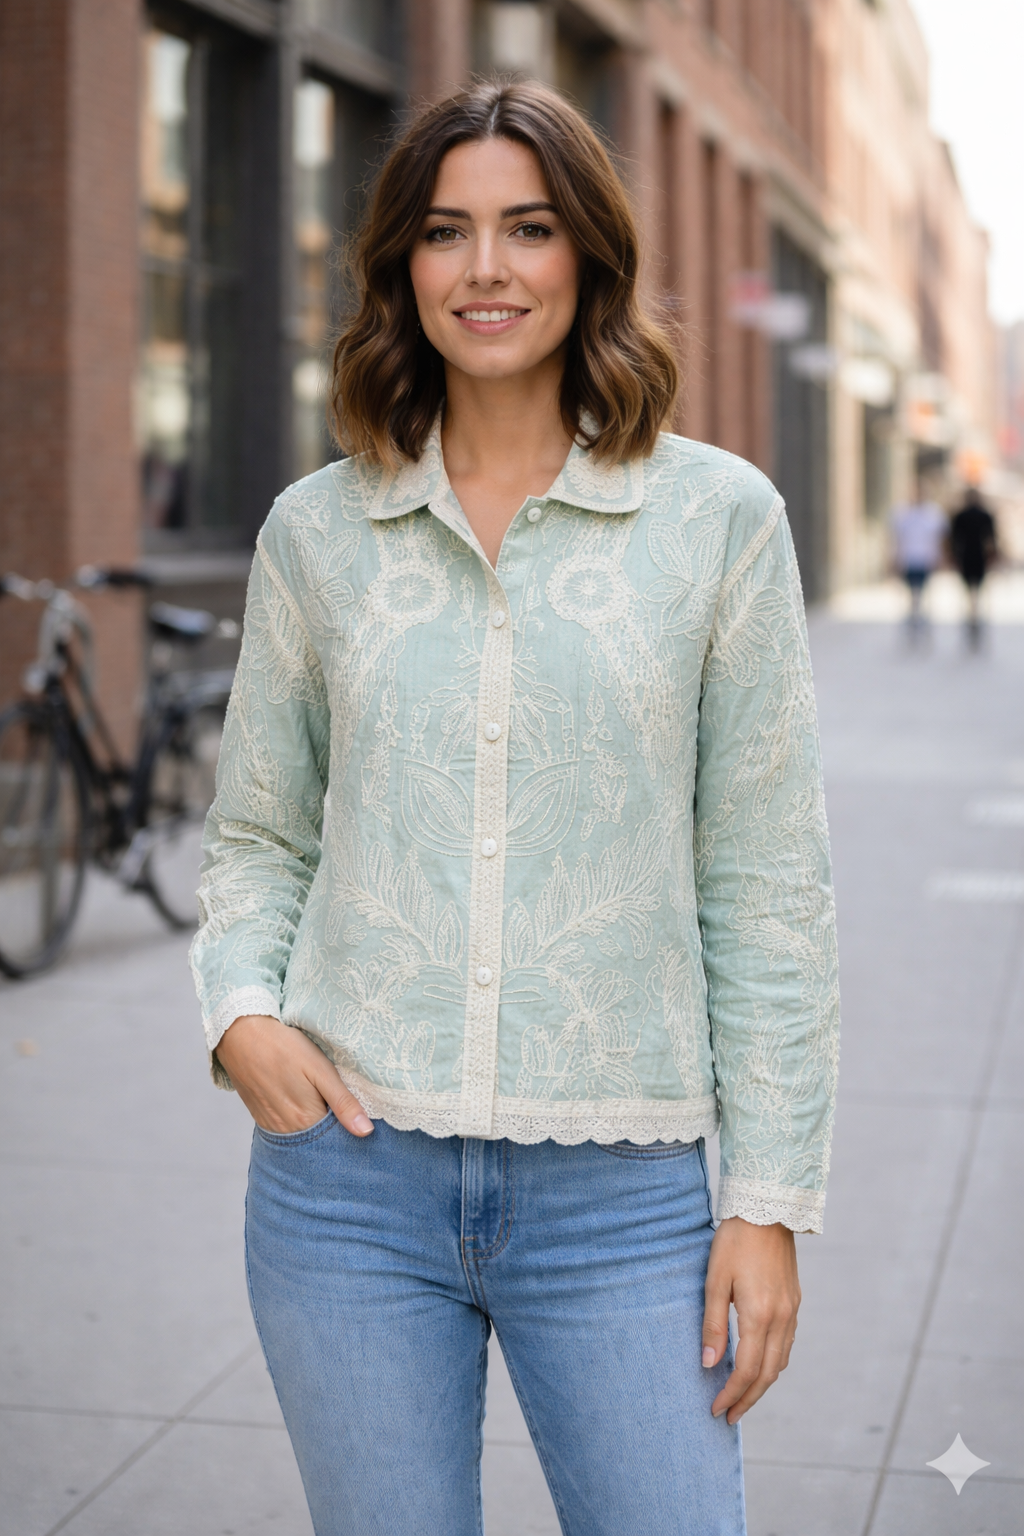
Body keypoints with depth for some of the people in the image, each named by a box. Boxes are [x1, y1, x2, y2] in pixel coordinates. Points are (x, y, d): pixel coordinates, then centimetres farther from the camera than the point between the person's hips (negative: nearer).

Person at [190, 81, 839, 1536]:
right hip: (349, 1172, 2)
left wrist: (771, 1197, -2)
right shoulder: (317, 529, 5)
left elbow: (766, 881, 0)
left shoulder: (720, 516, -1)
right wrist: (239, 1008, -6)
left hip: (620, 1194, -1)